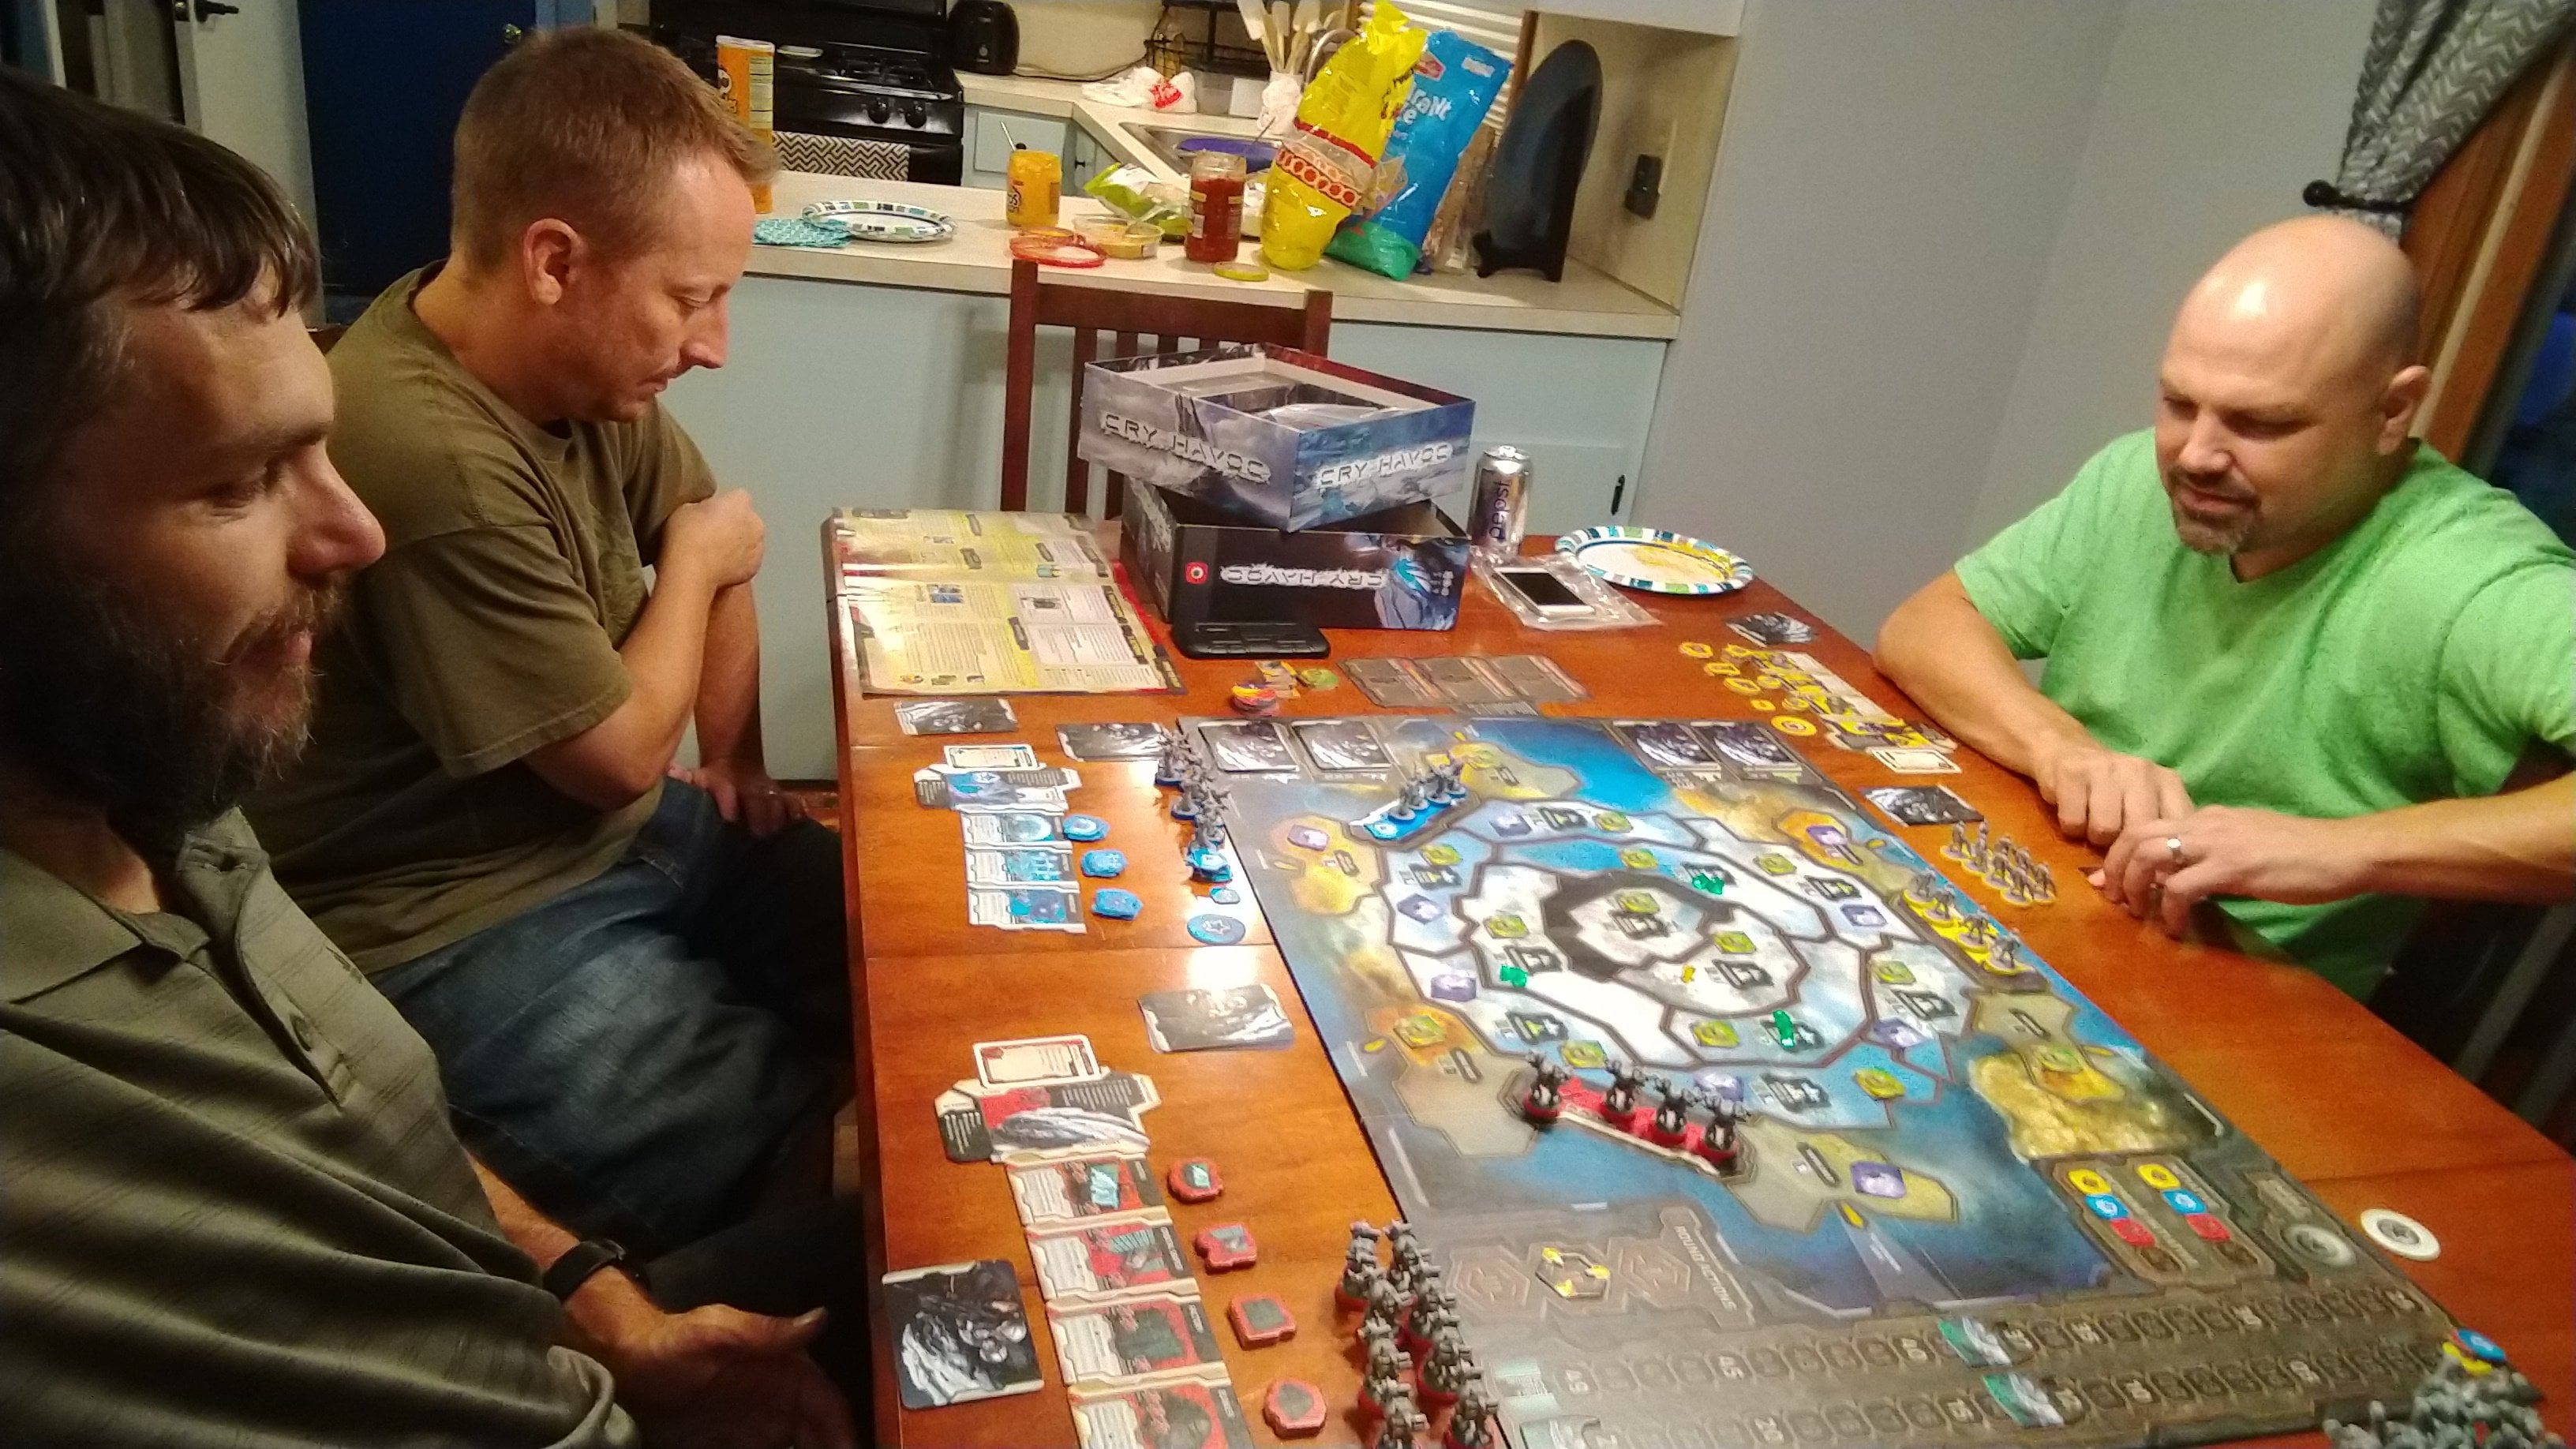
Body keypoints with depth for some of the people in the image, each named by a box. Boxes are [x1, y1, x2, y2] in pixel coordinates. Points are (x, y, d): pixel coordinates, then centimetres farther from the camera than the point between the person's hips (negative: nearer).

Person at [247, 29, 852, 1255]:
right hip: (459, 931, -8)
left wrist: (736, 758, 8)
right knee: (787, 1138, -18)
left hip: (612, 832, 9)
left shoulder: (576, 361, -3)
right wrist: (692, 568, -4)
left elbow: (710, 533, 16)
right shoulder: (435, 458, -32)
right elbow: (620, 752, -20)